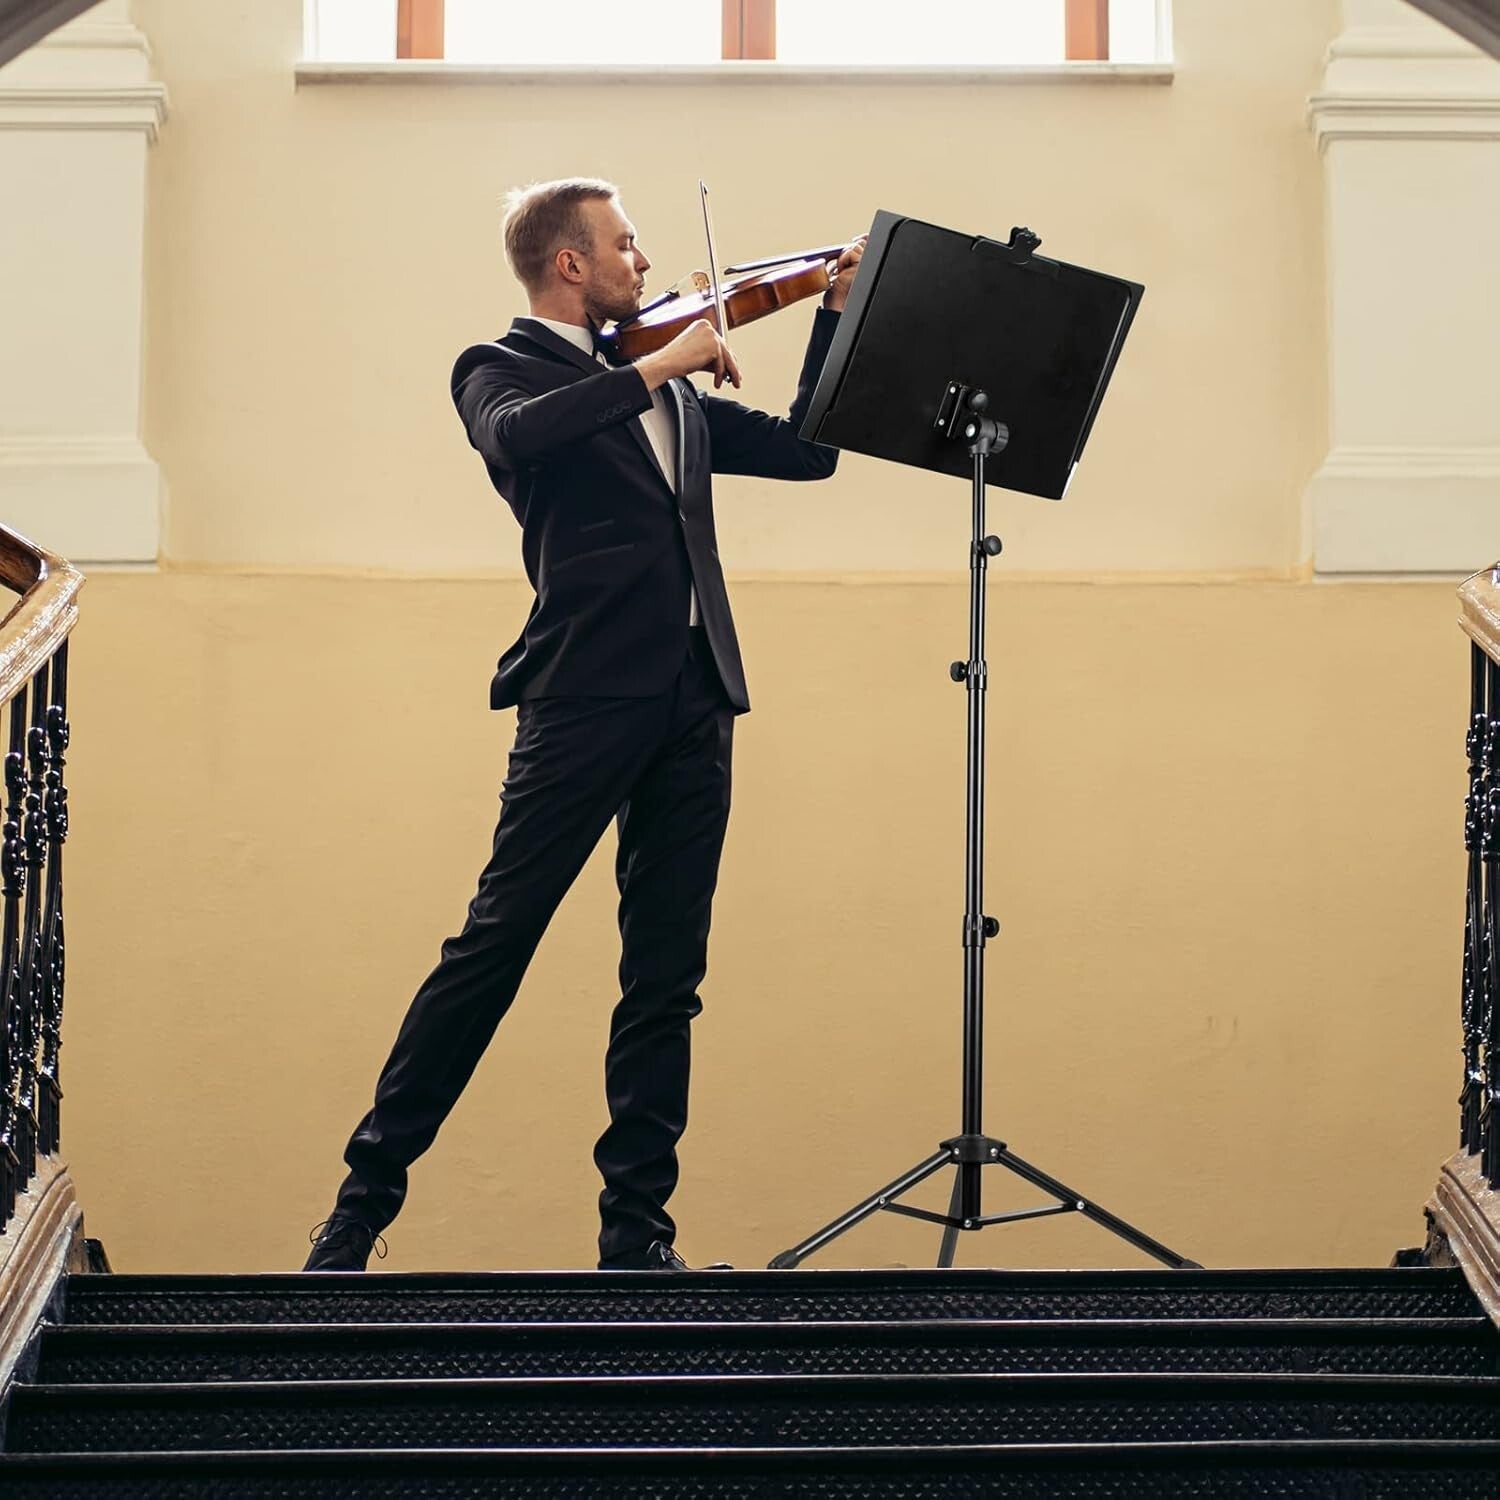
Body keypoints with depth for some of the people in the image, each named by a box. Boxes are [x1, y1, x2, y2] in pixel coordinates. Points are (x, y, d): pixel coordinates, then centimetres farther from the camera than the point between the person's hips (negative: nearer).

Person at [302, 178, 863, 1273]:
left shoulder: (669, 396, 21)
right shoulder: (501, 369, 3)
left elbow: (806, 451, 24)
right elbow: (516, 435, -21)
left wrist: (837, 313, 19)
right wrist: (653, 368, -18)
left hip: (691, 706, 6)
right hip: (585, 696, -6)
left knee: (667, 972, 5)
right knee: (495, 945, -6)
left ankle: (637, 1228, 11)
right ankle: (366, 1194, 2)